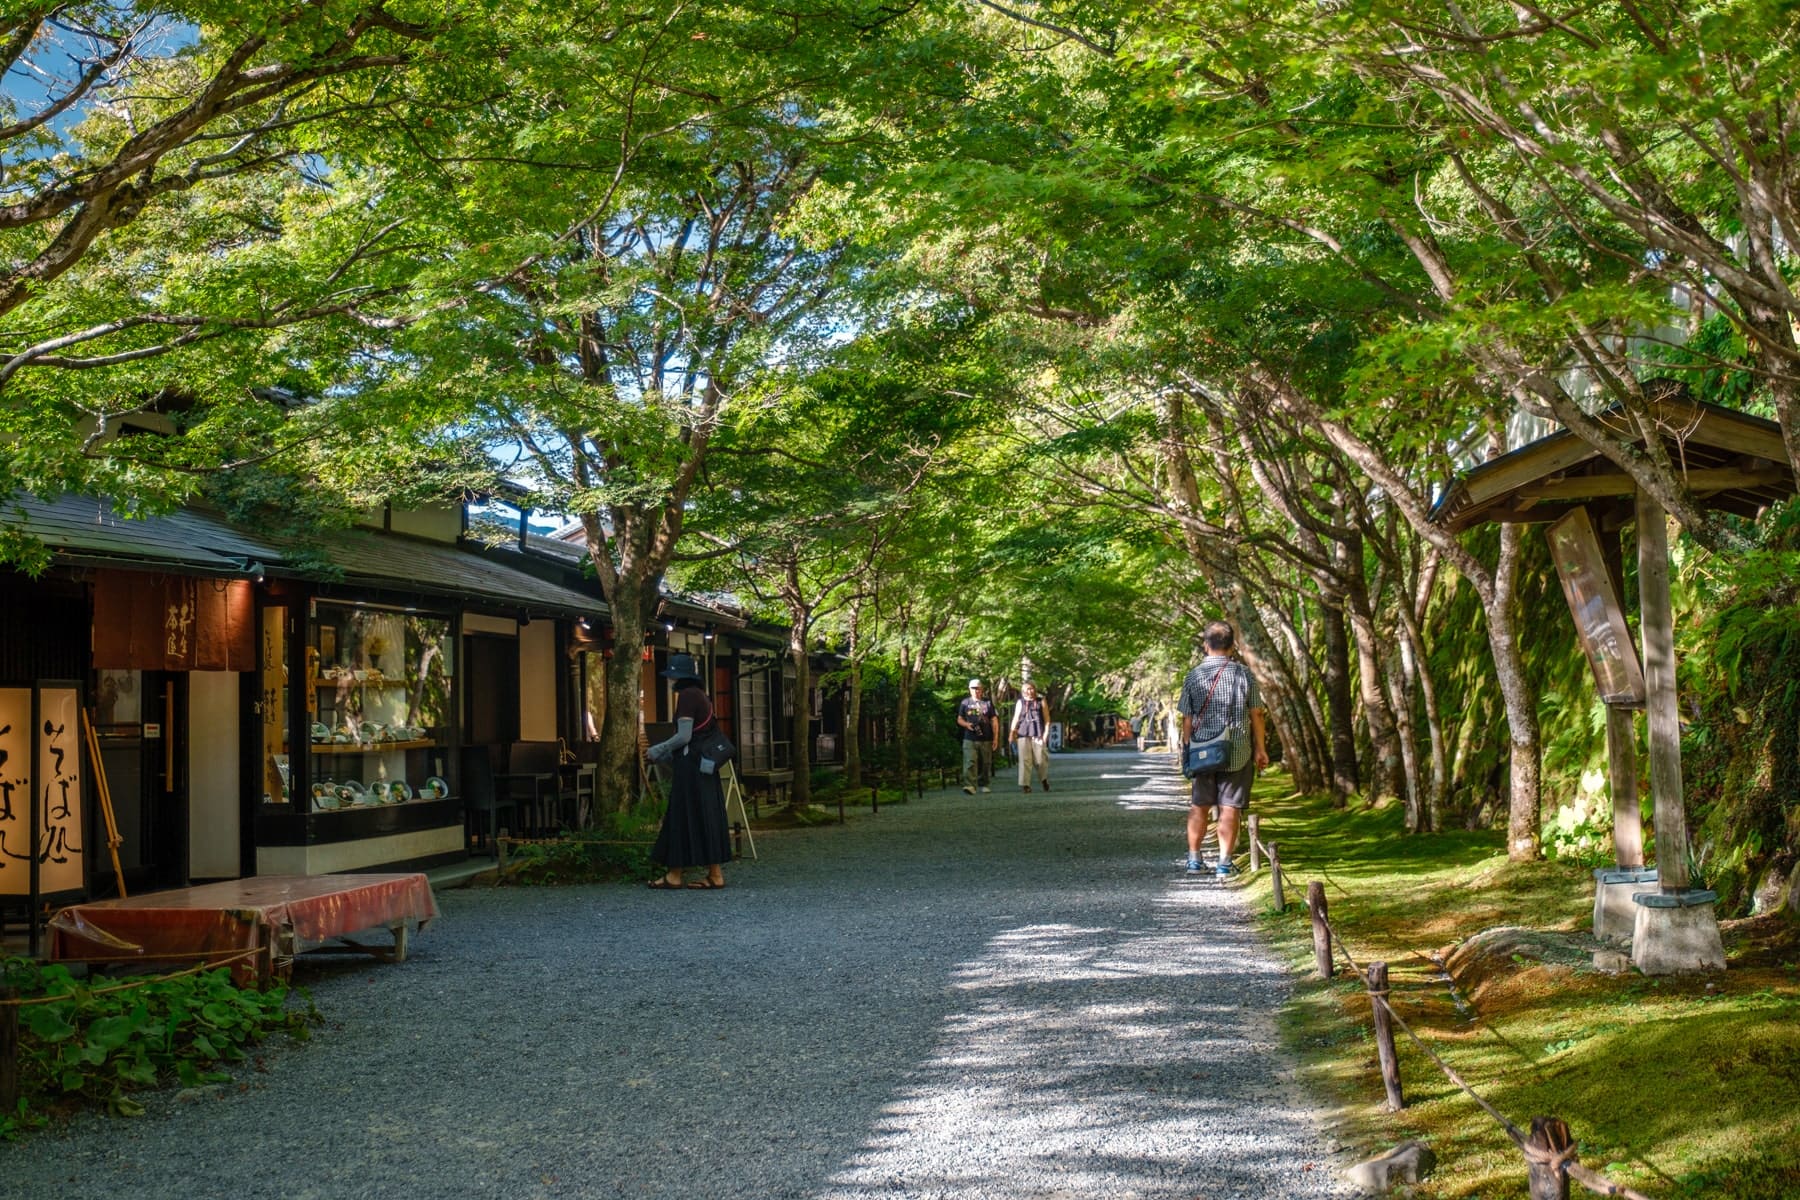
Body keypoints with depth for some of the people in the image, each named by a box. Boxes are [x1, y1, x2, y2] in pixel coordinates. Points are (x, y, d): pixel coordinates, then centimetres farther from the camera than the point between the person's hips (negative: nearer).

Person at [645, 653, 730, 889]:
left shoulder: (687, 695, -12)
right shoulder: (700, 695, 16)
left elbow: (684, 736, -19)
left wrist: (658, 750, -6)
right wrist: (664, 754, 18)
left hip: (689, 765, -9)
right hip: (705, 763, 9)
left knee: (683, 816, -3)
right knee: (708, 815, 8)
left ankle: (675, 874, 2)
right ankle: (715, 873, 8)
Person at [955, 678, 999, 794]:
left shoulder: (988, 703, 9)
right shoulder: (965, 702, 9)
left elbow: (994, 721, 9)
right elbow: (959, 719, 14)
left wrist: (996, 738, 3)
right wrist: (967, 724, -9)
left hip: (986, 739, 1)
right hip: (970, 739, -1)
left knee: (985, 763, 8)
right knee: (970, 762, -15)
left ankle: (983, 784, 23)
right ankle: (970, 785, -22)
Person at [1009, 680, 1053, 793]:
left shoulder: (1041, 702, 10)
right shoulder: (1020, 702, 13)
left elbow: (1047, 719, 7)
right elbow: (1016, 718, 12)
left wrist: (1046, 733, -4)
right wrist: (1012, 733, 3)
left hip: (1038, 734, -1)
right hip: (1023, 734, 1)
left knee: (1040, 758, -2)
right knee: (1025, 759, -4)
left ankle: (1044, 779, 23)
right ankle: (1025, 784, -3)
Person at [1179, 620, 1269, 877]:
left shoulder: (1193, 676, -1)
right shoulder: (1244, 674, -5)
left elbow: (1187, 719, 1)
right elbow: (1256, 714, -3)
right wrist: (1260, 749, 5)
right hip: (1237, 753, -2)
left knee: (1198, 806, 13)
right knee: (1229, 808, 3)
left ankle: (1194, 859, 16)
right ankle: (1224, 863, 4)